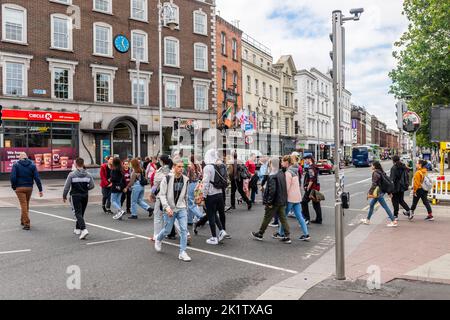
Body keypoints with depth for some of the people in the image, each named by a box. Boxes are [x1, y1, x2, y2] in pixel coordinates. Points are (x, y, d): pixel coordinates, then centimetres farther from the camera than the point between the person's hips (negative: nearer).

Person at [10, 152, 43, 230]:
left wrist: (13, 186, 1)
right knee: (26, 205, 18)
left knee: (23, 205, -1)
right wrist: (40, 190, -3)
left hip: (20, 188, -3)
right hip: (29, 188, 3)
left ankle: (27, 224, -5)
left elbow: (13, 177, -14)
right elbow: (37, 178, -3)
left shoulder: (16, 165, -3)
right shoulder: (32, 165, 3)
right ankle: (23, 220, 33)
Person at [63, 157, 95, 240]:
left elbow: (67, 187, -8)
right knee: (81, 213, 18)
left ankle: (84, 230, -23)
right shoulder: (88, 174, -1)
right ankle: (77, 229, 30)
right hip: (85, 196, 4)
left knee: (78, 214, -6)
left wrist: (64, 196, 6)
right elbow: (92, 186, 1)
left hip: (75, 196, -4)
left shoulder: (72, 174, -11)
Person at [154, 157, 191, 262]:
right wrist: (167, 207, -20)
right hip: (169, 209, -3)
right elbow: (162, 195, -11)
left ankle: (182, 252, 2)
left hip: (181, 208, 3)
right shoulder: (167, 179, -13)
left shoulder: (185, 179, -1)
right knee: (167, 230, 10)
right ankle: (158, 239, 43)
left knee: (184, 229, -7)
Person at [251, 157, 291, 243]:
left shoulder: (272, 176, -20)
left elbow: (272, 190, -26)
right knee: (283, 218, 11)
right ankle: (287, 237, 10)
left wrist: (269, 202, -19)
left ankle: (260, 234, 22)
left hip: (274, 202, -7)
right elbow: (284, 188, 12)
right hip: (282, 201, 7)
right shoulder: (282, 173, 5)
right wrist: (284, 199, 18)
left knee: (267, 218, 7)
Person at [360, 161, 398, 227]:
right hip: (381, 191, 10)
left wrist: (370, 193, -19)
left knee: (385, 207, -4)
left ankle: (394, 221, 1)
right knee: (371, 204, 15)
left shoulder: (375, 173, -16)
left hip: (378, 192, -10)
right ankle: (367, 220, 22)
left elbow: (374, 184, -21)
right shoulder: (381, 172, 11)